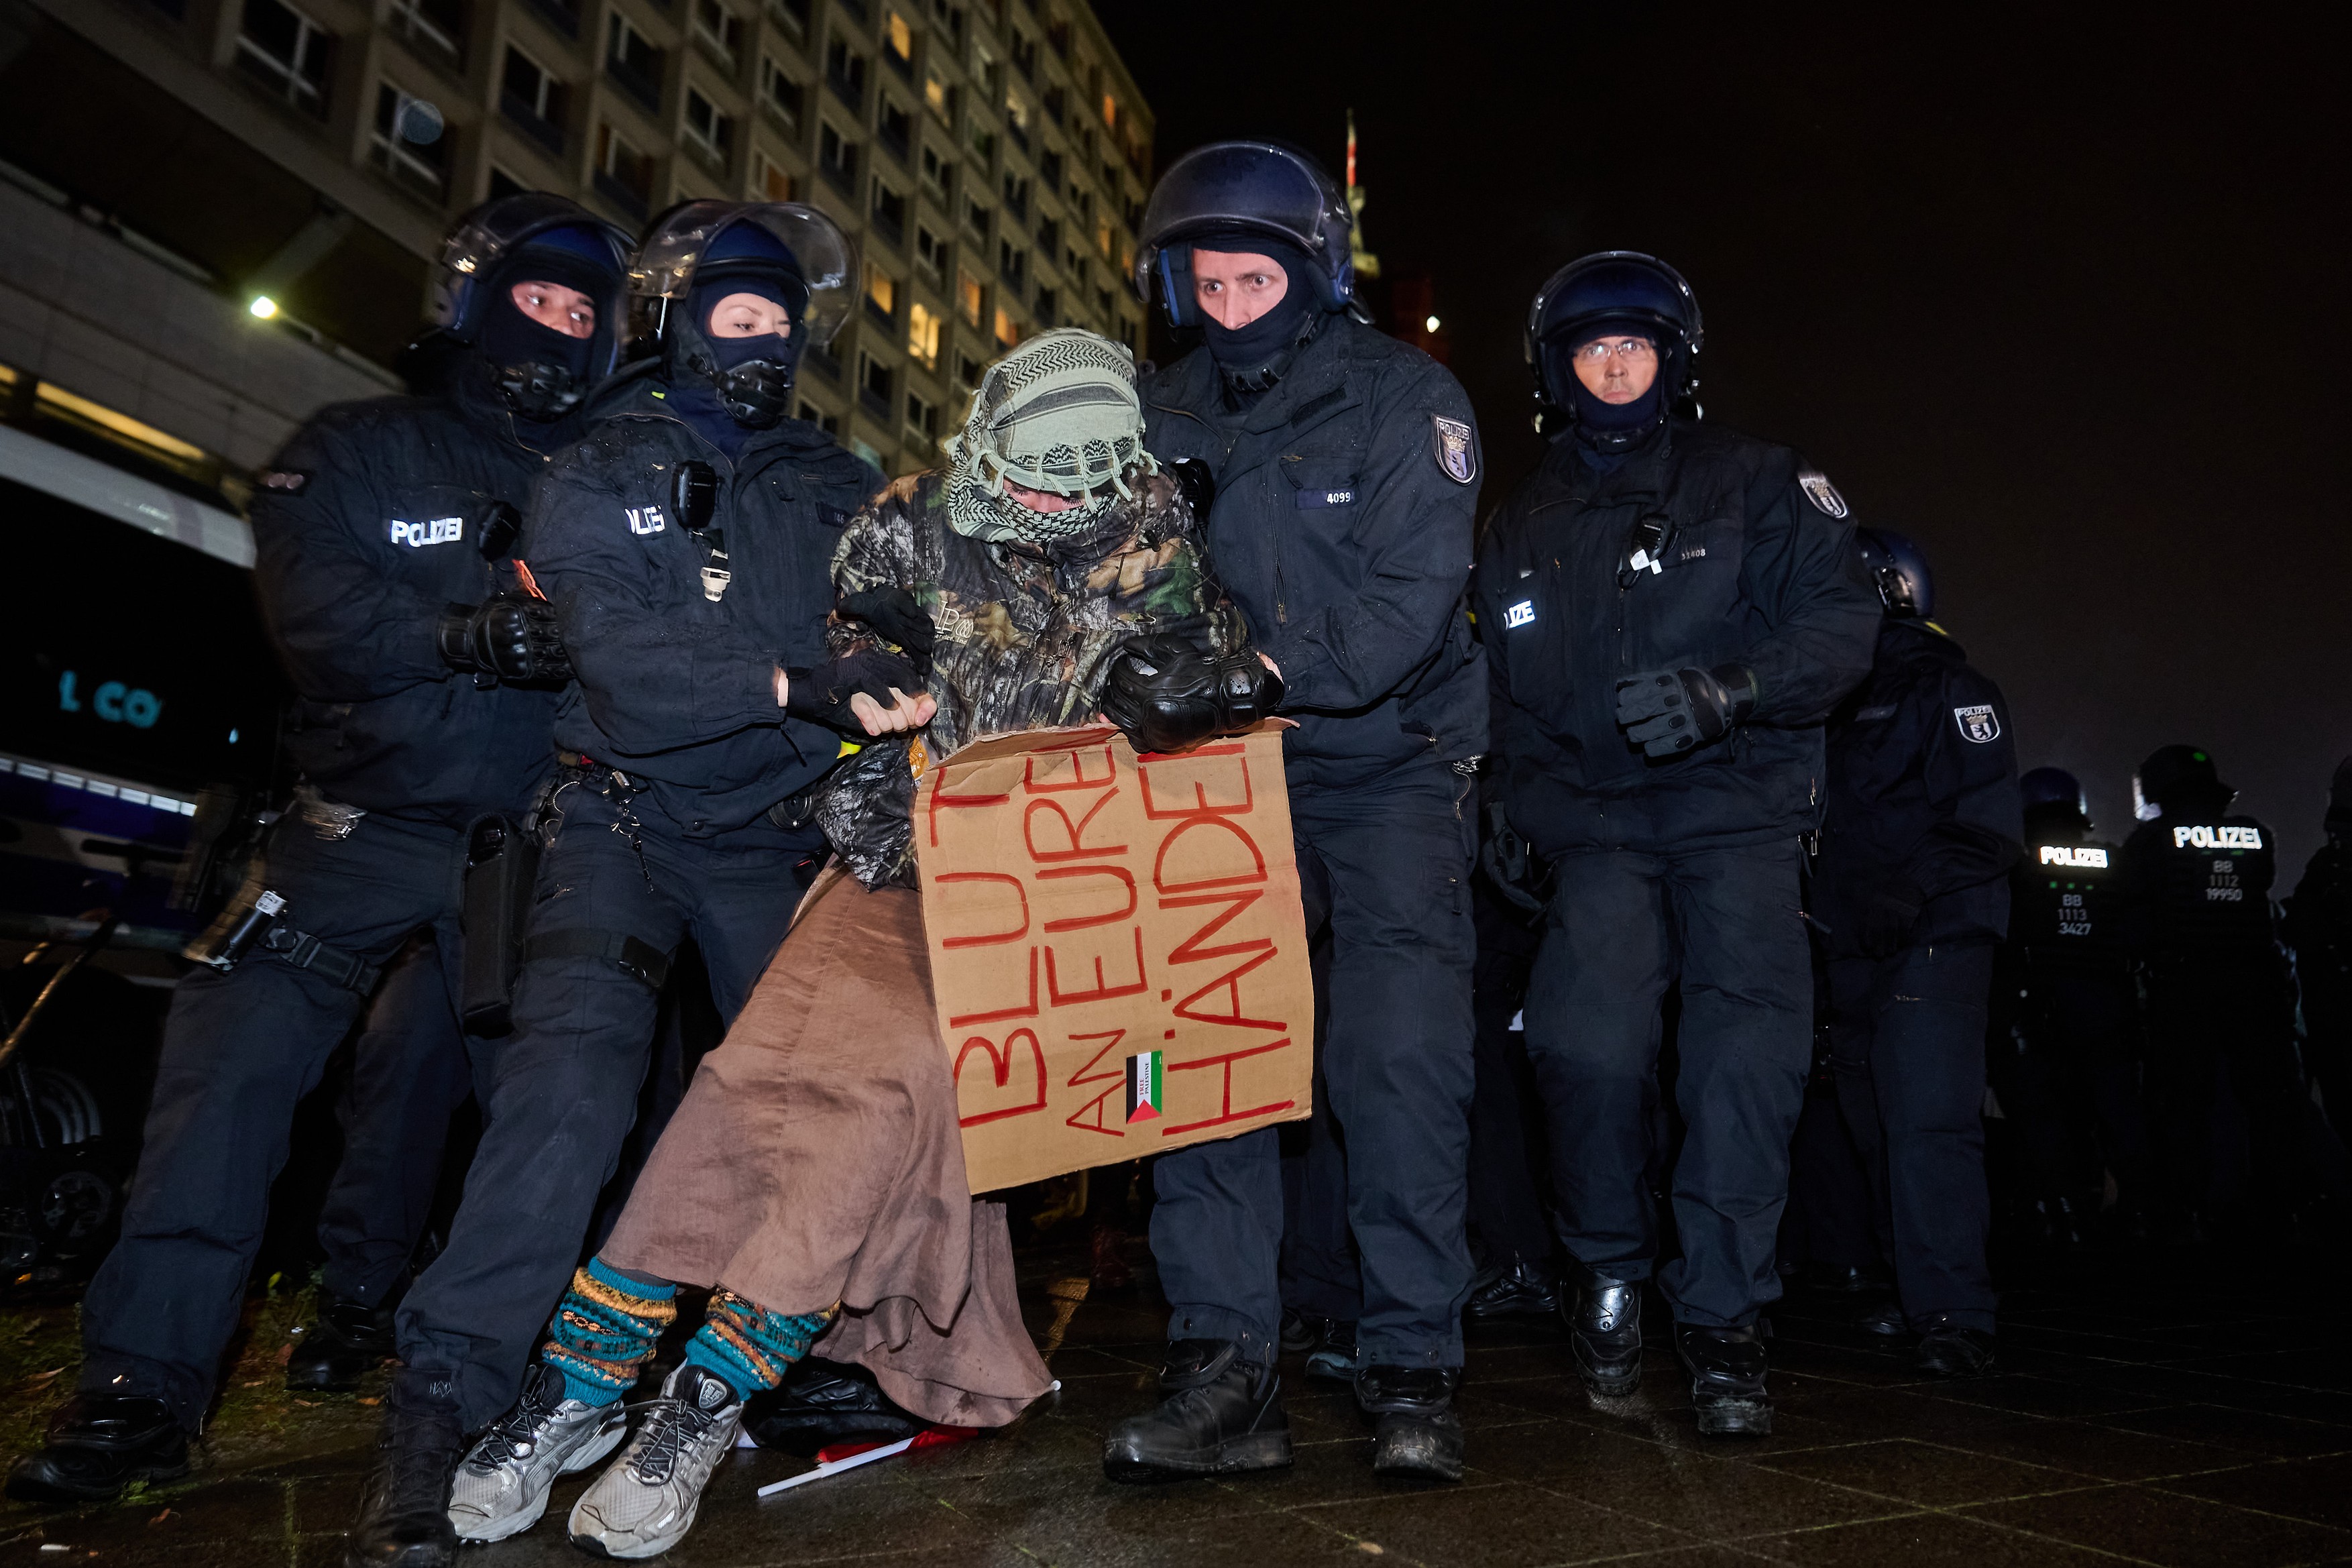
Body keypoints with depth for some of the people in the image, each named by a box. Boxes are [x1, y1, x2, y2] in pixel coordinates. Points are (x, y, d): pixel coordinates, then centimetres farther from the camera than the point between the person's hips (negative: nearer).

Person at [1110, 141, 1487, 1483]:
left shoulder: (1405, 399, -7)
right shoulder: (1167, 415, 6)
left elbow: (1403, 610, -18)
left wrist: (1251, 666, -30)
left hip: (1392, 768, -3)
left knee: (1401, 1054, -10)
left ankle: (1414, 1371, 4)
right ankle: (1227, 1376, 0)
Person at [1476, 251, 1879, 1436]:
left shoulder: (1750, 481, 7)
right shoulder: (1523, 525, 18)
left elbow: (1842, 616, -2)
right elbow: (1495, 687, 24)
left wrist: (1726, 690, -19)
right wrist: (1498, 804, 11)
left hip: (1737, 812, -1)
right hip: (1596, 820, 2)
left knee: (1749, 1047, -17)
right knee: (1585, 1040, -20)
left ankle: (1719, 1311, 1)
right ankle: (1608, 1269, 5)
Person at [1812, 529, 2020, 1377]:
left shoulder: (1949, 688, -3)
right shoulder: (1841, 703, 21)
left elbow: (1990, 827, -12)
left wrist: (1911, 890, -23)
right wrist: (1828, 907, 10)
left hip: (1932, 947, -8)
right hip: (1856, 954, 8)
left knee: (1927, 1122, -15)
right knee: (1879, 1130, 11)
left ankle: (1956, 1316, -10)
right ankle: (1912, 1290, 23)